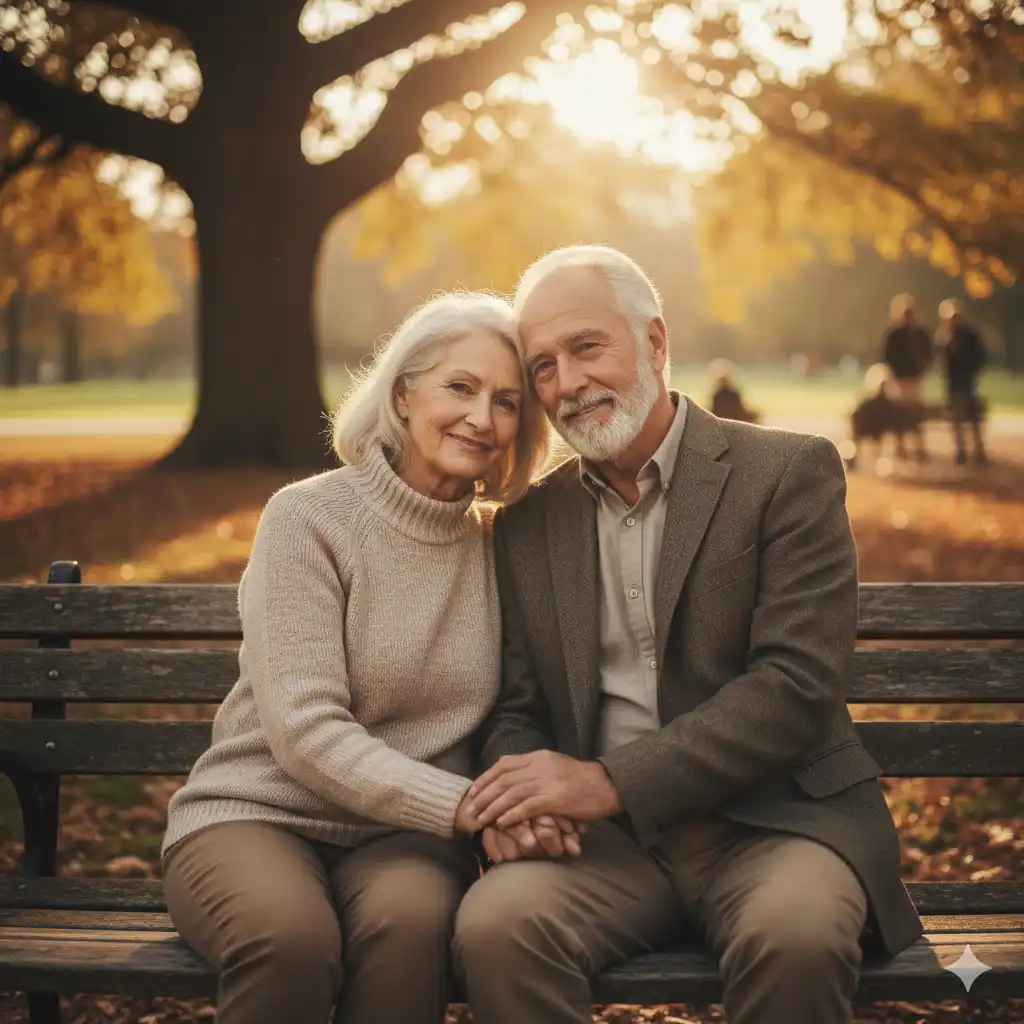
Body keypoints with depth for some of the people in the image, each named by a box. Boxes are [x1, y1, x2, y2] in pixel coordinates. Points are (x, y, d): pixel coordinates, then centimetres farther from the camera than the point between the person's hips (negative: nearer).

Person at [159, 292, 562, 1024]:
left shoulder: (498, 544, 5)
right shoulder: (308, 517, -8)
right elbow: (307, 732, -16)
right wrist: (464, 804, -25)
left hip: (404, 831, 3)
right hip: (257, 813, -2)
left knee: (411, 921, -33)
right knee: (293, 937, -36)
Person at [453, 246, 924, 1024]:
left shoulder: (789, 473, -1)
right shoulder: (527, 527, 13)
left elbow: (798, 682, -11)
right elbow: (516, 708, 14)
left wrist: (611, 781, -18)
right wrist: (517, 798, -11)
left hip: (774, 819, -2)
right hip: (610, 840, 3)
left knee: (796, 937, -34)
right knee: (494, 925, -28)